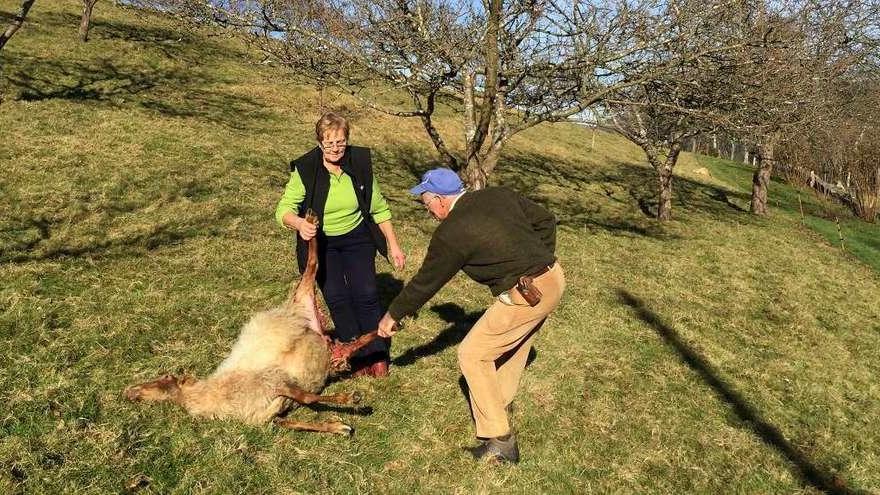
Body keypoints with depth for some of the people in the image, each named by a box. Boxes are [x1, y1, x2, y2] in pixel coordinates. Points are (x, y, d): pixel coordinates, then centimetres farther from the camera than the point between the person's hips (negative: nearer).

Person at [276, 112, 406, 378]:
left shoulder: (360, 164, -12)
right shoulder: (305, 169, -18)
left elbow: (379, 208, -1)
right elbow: (284, 209, -21)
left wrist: (393, 246, 0)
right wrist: (299, 223, -44)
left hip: (356, 238, 1)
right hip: (320, 241, -1)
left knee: (366, 294, -9)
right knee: (337, 298, -9)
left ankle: (377, 355, 7)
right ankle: (358, 357, 7)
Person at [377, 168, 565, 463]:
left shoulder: (451, 233, -12)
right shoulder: (500, 195, 7)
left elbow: (425, 282, -1)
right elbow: (545, 220, 14)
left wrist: (393, 315, 12)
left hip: (525, 297, -9)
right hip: (554, 278, 9)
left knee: (473, 355, 3)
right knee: (514, 341, 29)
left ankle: (500, 441, 6)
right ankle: (500, 401, 49)